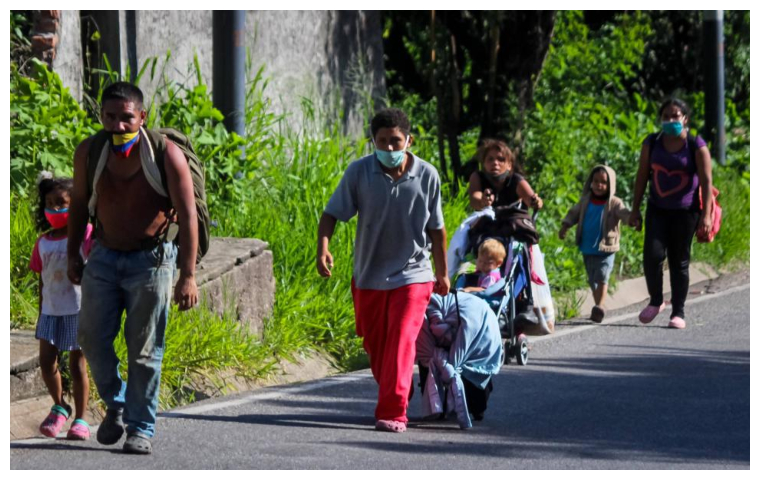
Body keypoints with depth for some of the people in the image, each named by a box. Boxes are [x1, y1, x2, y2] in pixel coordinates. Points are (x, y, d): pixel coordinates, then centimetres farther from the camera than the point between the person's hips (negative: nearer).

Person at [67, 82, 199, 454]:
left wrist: (188, 275, -19)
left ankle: (141, 428, 6)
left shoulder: (167, 154, -16)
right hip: (104, 256, 4)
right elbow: (79, 203, 12)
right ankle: (116, 405, 21)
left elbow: (188, 216, -15)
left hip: (150, 259, -3)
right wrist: (73, 255, 13)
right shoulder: (89, 152, -5)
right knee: (92, 337, -2)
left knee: (144, 349, -3)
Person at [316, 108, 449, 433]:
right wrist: (323, 247, -23)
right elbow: (332, 213, -4)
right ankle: (394, 399, 35)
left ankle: (393, 413, -19)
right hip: (369, 274, 2)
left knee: (401, 342, -16)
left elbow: (436, 228, 5)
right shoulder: (359, 172, -8)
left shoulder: (427, 176, -5)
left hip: (412, 275, -2)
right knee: (374, 346, 13)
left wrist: (443, 273, 12)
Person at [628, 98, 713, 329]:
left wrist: (706, 215, -14)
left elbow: (706, 181, -7)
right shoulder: (652, 143, 4)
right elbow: (642, 176, 9)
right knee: (653, 254, -13)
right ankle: (655, 301, 9)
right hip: (657, 210, 2)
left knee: (679, 261, 1)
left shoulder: (696, 146, -6)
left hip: (685, 212, -2)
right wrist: (635, 209, 6)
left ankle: (678, 312, 10)